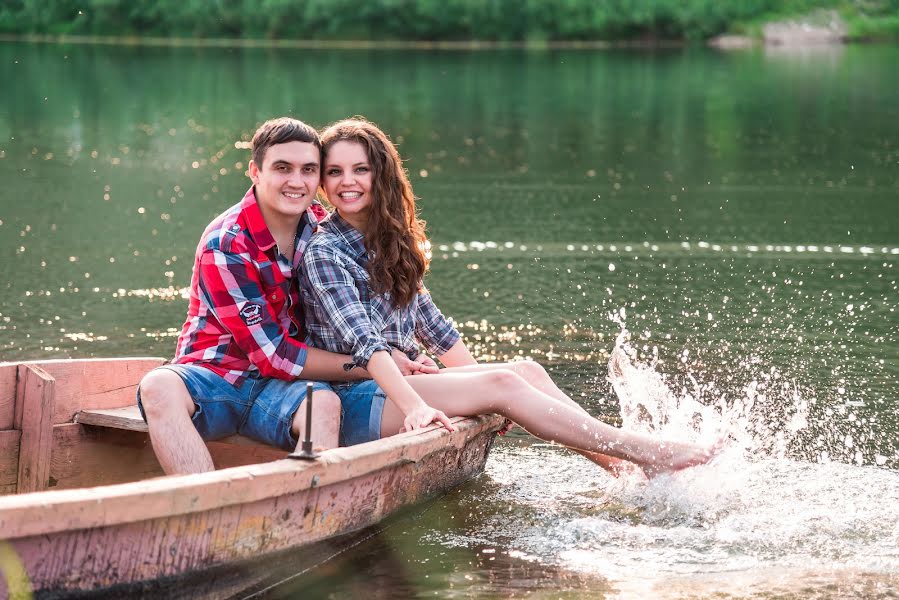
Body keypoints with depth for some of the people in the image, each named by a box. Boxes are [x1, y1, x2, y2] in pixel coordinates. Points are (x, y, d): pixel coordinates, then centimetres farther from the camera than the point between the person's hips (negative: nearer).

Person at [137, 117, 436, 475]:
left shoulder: (322, 226, 3)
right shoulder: (225, 246, -15)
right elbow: (273, 354, -16)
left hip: (279, 389, 4)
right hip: (214, 374, -4)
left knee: (324, 403, -32)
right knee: (159, 388, -37)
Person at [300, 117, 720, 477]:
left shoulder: (387, 240, 15)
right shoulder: (324, 253, -11)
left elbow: (428, 322, 19)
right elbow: (362, 340, -23)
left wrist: (481, 384, 13)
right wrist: (413, 407, -33)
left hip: (398, 381, 8)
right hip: (356, 403, -8)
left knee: (526, 371, -8)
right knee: (502, 385, -20)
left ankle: (620, 466, -18)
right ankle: (641, 452, -20)